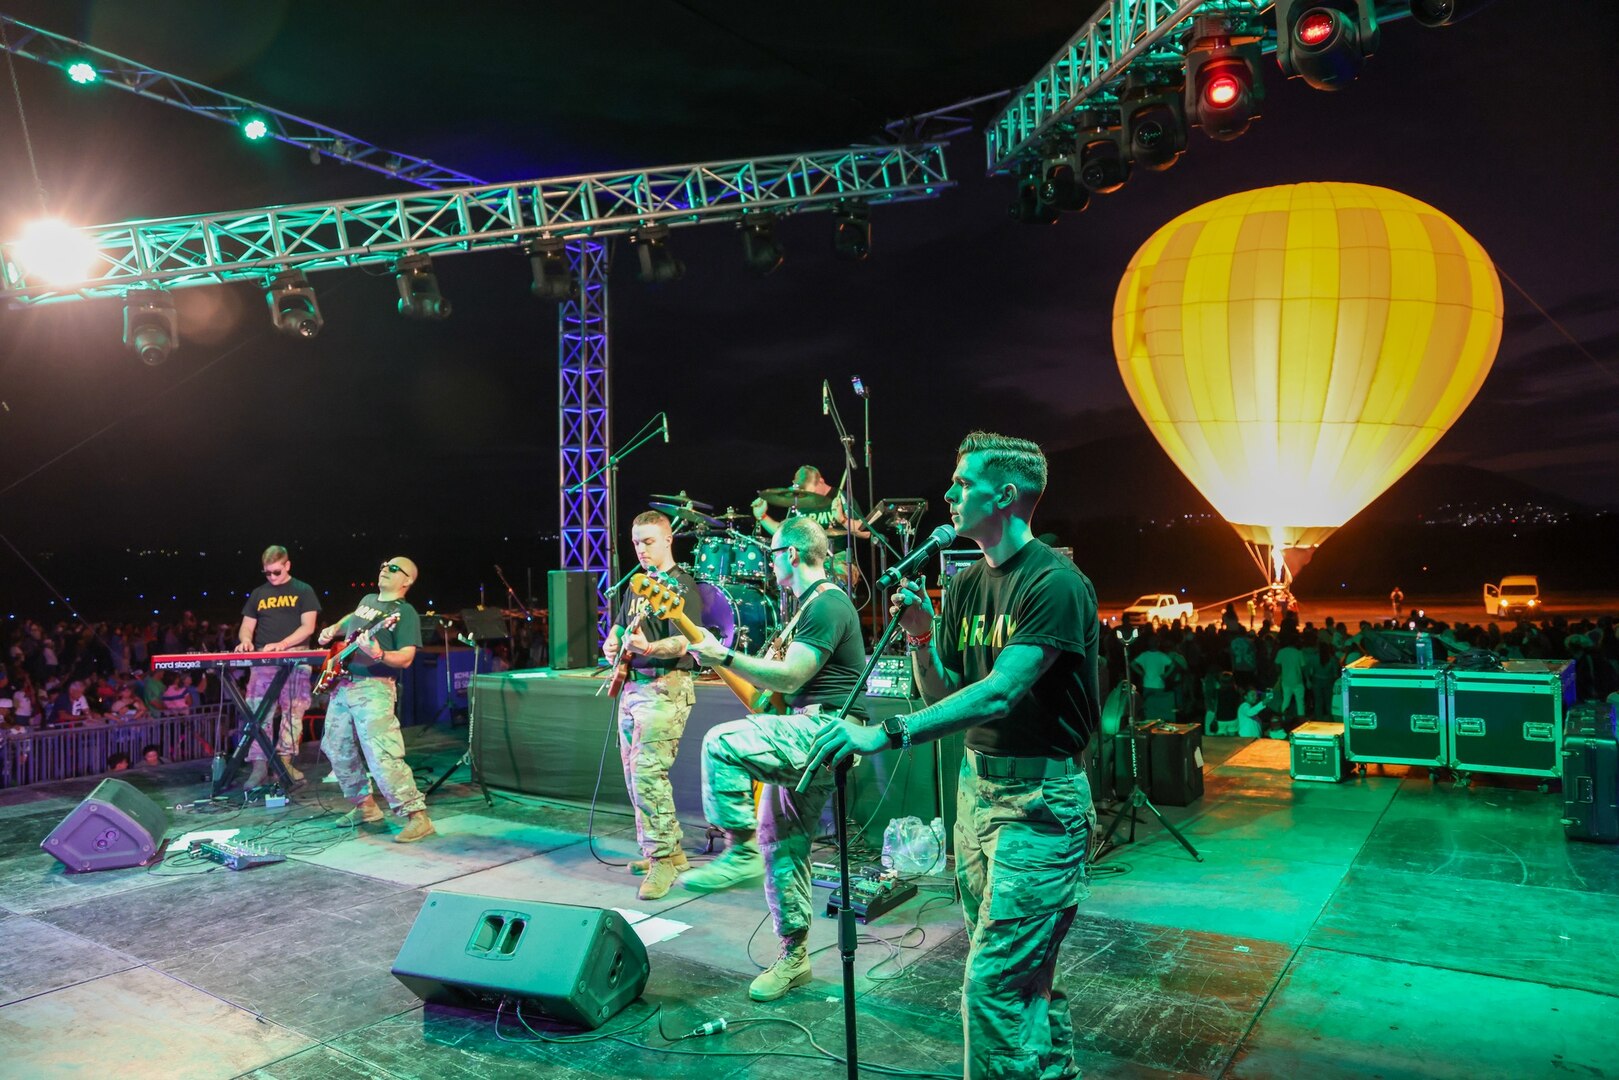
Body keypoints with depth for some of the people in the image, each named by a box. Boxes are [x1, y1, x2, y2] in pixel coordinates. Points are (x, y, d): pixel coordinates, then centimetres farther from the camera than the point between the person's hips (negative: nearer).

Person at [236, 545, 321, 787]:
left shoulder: (303, 591, 5)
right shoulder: (258, 594, 16)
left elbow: (308, 627, -3)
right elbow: (246, 627, 16)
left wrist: (282, 644, -17)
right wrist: (245, 640, -7)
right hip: (263, 661, 3)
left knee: (293, 712, -1)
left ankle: (284, 761, 7)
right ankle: (259, 765, -2)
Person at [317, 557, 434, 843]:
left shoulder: (405, 612, -7)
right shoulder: (367, 600, 17)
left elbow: (406, 658, -17)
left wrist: (378, 655, -34)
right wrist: (333, 629, 24)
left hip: (374, 688, -9)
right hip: (343, 685, 9)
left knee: (382, 758, -19)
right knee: (337, 749, 17)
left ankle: (417, 818, -16)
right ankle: (366, 806, 31)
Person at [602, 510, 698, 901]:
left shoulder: (680, 585, -10)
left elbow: (683, 642, -21)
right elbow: (620, 625, 30)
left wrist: (648, 648, -39)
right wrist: (611, 645, 9)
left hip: (664, 687, -9)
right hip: (632, 685, 10)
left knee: (648, 771, -17)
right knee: (634, 773, 13)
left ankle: (663, 860, -8)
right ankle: (667, 850, 24)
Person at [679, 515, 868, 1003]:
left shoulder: (827, 605, -13)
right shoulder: (811, 605, 20)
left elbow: (789, 677, -22)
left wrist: (724, 658, -20)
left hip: (823, 731, -11)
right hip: (808, 740, 11)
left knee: (721, 742, -25)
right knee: (781, 843, 11)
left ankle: (740, 851, -14)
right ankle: (793, 954, 21)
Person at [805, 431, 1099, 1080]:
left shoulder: (1056, 584, -17)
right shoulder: (966, 585, 9)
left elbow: (1000, 692, -28)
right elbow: (942, 694, 12)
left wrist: (888, 733, -35)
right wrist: (921, 637, -8)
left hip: (1037, 796, -8)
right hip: (977, 783, 8)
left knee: (994, 983, -7)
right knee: (1024, 972, 20)